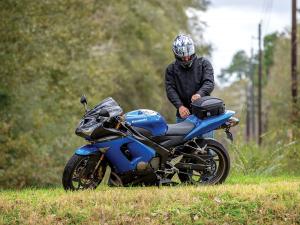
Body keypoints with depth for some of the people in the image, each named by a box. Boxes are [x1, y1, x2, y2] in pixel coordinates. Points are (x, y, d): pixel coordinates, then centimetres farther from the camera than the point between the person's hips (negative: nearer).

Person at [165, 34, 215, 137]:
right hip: (183, 114, 1)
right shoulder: (171, 69, 9)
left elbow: (209, 82, -8)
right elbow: (170, 89, -3)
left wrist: (200, 94, -31)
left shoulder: (204, 63, 6)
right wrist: (180, 106, -21)